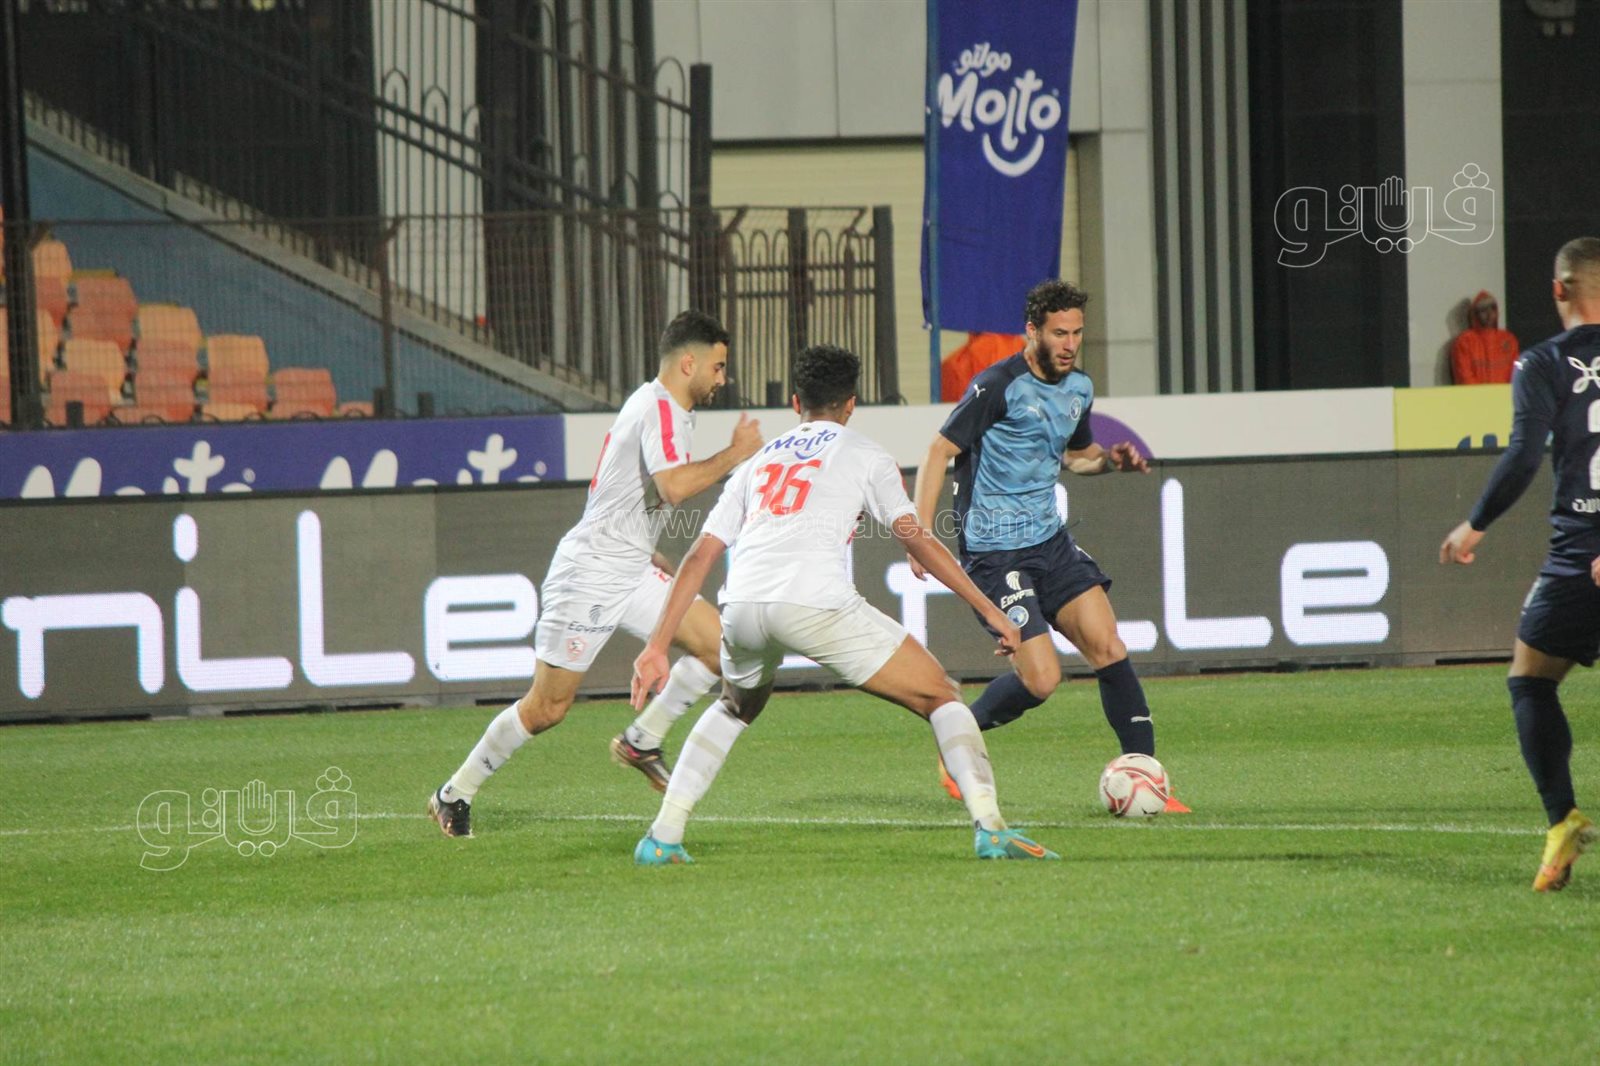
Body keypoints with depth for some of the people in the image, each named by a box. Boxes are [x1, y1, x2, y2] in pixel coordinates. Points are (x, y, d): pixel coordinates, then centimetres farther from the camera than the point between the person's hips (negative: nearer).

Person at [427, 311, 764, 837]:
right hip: (591, 573, -10)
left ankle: (641, 741, 8)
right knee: (547, 708, -4)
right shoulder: (658, 409, -17)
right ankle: (454, 795, 10)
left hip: (631, 571, 10)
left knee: (717, 643, -4)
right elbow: (674, 486, -33)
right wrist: (735, 453, -22)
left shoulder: (666, 410, 14)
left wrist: (647, 554, 26)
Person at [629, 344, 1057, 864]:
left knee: (735, 707, 35)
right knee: (941, 697, 7)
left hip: (742, 606, 4)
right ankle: (990, 828, -11)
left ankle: (662, 837, 25)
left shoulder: (758, 462, 30)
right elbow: (915, 537, 7)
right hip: (817, 604, -4)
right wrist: (989, 610, 8)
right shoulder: (864, 455, 18)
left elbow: (699, 557, 25)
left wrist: (657, 646, 25)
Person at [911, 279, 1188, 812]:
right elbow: (941, 452, -11)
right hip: (996, 554, -7)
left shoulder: (1079, 388, 9)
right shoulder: (998, 386, -14)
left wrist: (1113, 460, 5)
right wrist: (921, 533, -19)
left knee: (1109, 650, -6)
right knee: (1041, 679, -13)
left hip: (1051, 542, 7)